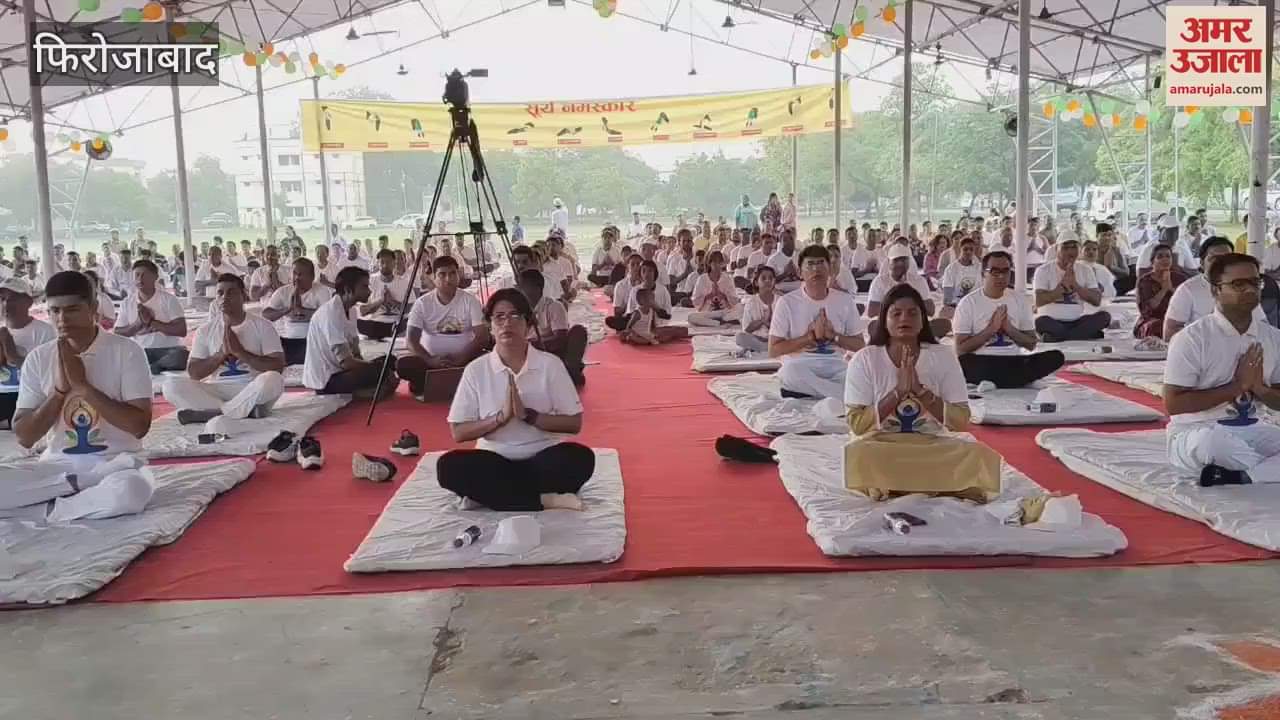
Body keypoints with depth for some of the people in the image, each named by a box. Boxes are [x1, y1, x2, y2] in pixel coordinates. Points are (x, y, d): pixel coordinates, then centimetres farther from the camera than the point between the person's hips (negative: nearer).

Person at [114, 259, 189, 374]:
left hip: (168, 350, -2)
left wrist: (151, 322, -15)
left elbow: (182, 330, -9)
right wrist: (138, 324, -10)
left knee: (181, 355, -36)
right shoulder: (127, 302, 11)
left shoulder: (168, 299, 0)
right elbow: (117, 334, 8)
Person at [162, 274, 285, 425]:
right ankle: (246, 410, -28)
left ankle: (209, 412, -25)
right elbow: (193, 373, 3)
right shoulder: (205, 330, 9)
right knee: (171, 385, -22)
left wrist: (240, 352, -15)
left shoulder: (262, 325, 1)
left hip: (251, 391, -3)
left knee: (272, 379, -36)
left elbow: (277, 367, -8)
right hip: (217, 392, 3)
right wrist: (221, 353, -11)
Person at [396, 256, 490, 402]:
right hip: (431, 359, -1)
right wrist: (430, 360, -27)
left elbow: (482, 337, -11)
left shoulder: (470, 300, -4)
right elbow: (412, 340, -9)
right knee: (402, 364, -28)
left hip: (464, 360, 1)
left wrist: (460, 359, -25)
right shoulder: (422, 303, -3)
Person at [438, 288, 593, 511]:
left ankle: (488, 493, -21)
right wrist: (500, 417, -16)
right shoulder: (476, 369, 0)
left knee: (581, 458, -31)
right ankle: (542, 499, -26)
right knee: (449, 466, -28)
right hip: (494, 461, 1)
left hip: (542, 457, -1)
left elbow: (574, 423, -4)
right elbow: (458, 432, -1)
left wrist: (528, 415, -17)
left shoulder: (550, 364, -2)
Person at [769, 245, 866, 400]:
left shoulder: (846, 300, 7)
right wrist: (809, 337, -14)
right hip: (800, 370, 1)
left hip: (835, 370, -1)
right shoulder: (786, 302, -1)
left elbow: (859, 345, 9)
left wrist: (833, 336, -10)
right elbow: (773, 350, -4)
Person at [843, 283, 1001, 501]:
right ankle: (940, 487, -19)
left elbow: (961, 422, -4)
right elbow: (857, 424, -10)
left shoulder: (943, 357, 0)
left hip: (931, 447, 2)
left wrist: (920, 389, -17)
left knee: (980, 455, -26)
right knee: (859, 454, -36)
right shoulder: (865, 359, -5)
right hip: (880, 448, -2)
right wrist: (898, 391, -19)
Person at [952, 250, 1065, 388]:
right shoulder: (968, 303, -1)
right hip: (982, 365, -4)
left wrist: (1009, 328, -8)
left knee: (1056, 357, -23)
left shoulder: (1020, 300, 11)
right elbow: (960, 350, -6)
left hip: (1014, 362, 4)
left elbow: (1031, 344, 10)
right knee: (963, 363, -38)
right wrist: (991, 328, -13)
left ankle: (990, 383, -22)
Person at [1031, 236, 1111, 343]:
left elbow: (1097, 301, -1)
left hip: (1078, 322, 4)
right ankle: (1087, 334, -22)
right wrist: (1062, 285, -17)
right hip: (1052, 322, -4)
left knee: (1104, 316, -22)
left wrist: (1075, 285, -13)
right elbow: (1039, 302, -13)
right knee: (1040, 321, -37)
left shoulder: (1085, 270, 10)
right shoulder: (1043, 270, 0)